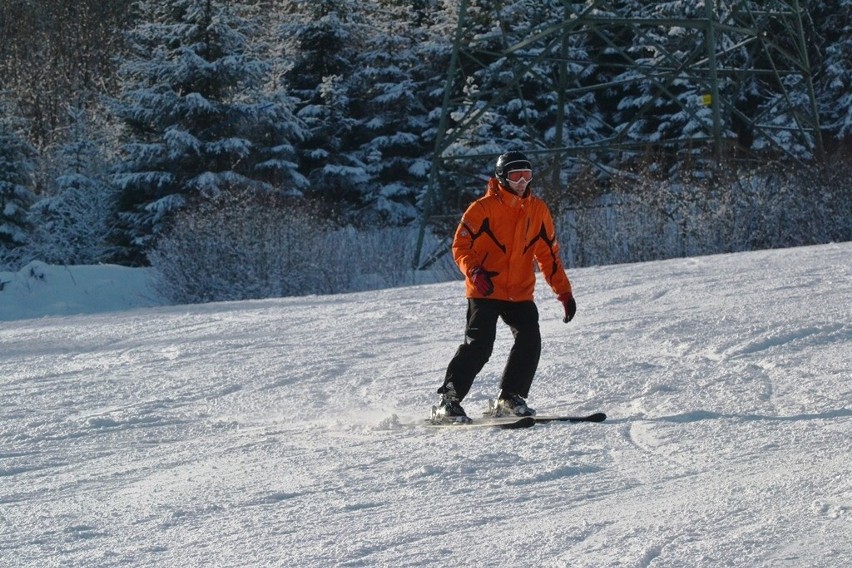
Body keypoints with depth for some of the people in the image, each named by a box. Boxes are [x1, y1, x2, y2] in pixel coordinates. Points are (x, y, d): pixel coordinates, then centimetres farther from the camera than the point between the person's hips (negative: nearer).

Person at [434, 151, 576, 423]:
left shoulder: (537, 210, 9)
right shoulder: (484, 208, -6)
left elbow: (549, 255, 15)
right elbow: (461, 245, -8)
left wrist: (565, 292, 10)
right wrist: (474, 272, -28)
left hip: (521, 293, 5)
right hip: (485, 291, -5)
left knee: (530, 342, -9)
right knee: (479, 345, -14)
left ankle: (510, 398, 6)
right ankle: (448, 401, -5)